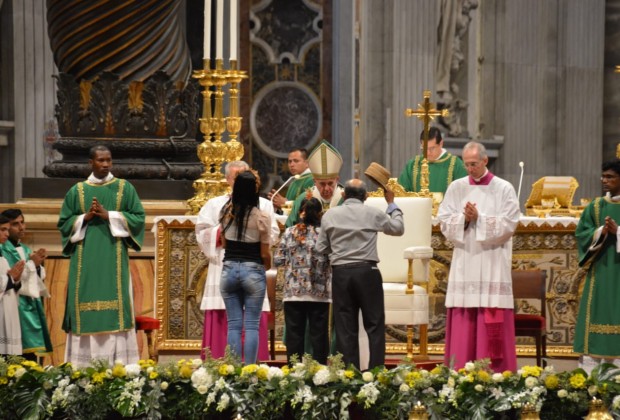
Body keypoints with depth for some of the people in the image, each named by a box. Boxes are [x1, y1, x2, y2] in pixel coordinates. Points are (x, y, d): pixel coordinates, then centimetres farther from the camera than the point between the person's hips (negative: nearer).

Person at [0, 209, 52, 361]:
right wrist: (32, 263, -15)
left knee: (30, 355, 3)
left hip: (32, 305, 8)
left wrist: (38, 265, -1)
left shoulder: (26, 250, 18)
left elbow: (38, 280, 19)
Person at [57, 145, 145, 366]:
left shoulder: (125, 188, 8)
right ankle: (84, 364, -2)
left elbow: (138, 217, 1)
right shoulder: (77, 191, 11)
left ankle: (118, 363, -7)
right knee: (85, 303, -3)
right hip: (85, 259, 1)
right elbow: (64, 223, 10)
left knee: (116, 307, -6)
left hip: (114, 257, -1)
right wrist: (85, 217, -8)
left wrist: (109, 215, -9)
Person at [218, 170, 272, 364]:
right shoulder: (262, 217, -11)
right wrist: (267, 267, 13)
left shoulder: (226, 213, 0)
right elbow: (265, 253, -5)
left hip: (229, 269, 3)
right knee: (252, 325, 1)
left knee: (234, 324, 7)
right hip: (253, 271, -3)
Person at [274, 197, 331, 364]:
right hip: (319, 293, -1)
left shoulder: (290, 233, -1)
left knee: (294, 334, 5)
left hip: (293, 292, 1)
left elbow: (277, 260, 1)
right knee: (318, 335, 4)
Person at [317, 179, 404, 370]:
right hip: (367, 271, -2)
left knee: (345, 327, 5)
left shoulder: (329, 215, 4)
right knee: (374, 325, 3)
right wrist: (392, 204, 30)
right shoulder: (373, 214, 0)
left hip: (340, 273, 2)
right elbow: (398, 228, 16)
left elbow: (321, 248, 7)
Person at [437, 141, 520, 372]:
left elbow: (508, 225, -6)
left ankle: (494, 371, -3)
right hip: (464, 264, 3)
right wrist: (464, 218, -12)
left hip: (493, 264, -3)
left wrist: (479, 218, -13)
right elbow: (445, 222, 5)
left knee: (492, 324, -5)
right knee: (463, 324, 0)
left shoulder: (504, 189, 1)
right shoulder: (456, 188, 10)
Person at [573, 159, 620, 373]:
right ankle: (590, 372, 0)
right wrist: (600, 232, -13)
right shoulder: (596, 207, 11)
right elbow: (581, 233, 5)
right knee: (596, 316, -1)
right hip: (599, 273, 3)